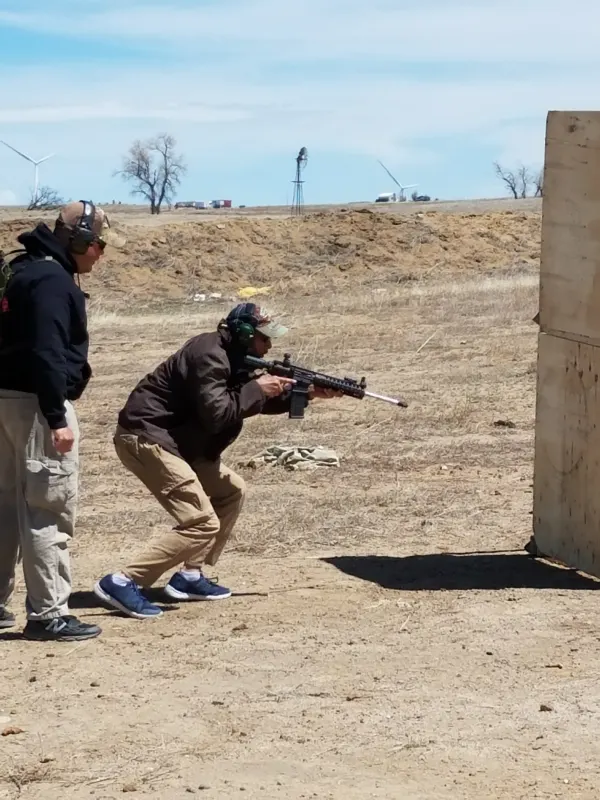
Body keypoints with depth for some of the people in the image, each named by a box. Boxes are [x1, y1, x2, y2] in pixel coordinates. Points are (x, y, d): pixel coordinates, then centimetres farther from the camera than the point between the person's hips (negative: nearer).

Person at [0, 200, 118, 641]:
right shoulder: (52, 279, -16)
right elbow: (46, 353, -23)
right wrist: (57, 417, -24)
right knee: (49, 511, -6)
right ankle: (47, 614, -3)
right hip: (36, 402, -10)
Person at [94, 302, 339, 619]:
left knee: (231, 491, 18)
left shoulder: (232, 356, 13)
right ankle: (122, 583, -18)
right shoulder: (209, 354, -19)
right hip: (146, 438, -11)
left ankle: (189, 576, 18)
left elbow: (259, 401, 19)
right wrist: (256, 389, -14)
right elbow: (216, 415, -25)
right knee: (203, 523, -15)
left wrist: (308, 393, 8)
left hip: (174, 440, 11)